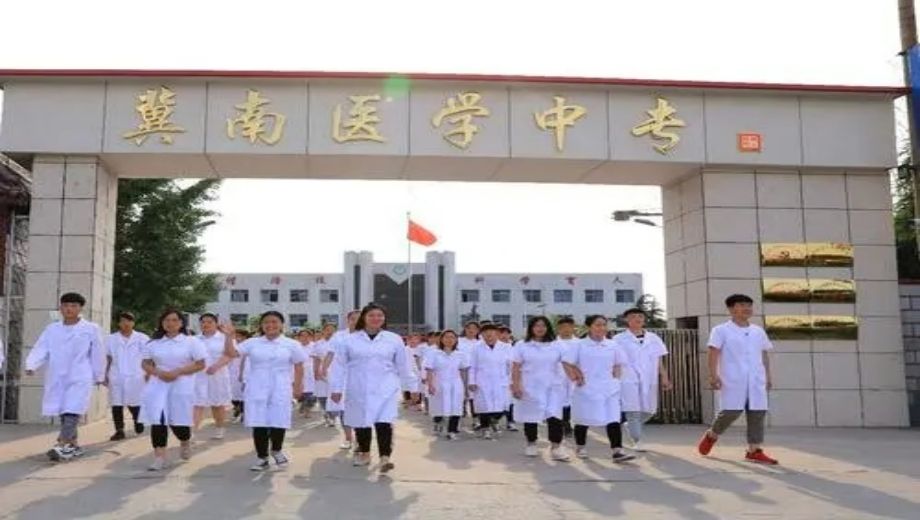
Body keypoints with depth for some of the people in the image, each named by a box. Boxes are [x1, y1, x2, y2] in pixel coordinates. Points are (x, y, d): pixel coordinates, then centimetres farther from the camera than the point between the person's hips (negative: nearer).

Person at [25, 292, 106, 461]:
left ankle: (62, 446, -22)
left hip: (80, 378, -4)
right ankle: (73, 446, 22)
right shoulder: (51, 329, 8)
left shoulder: (91, 329, -1)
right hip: (56, 379, 4)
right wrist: (31, 366, -19)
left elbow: (98, 354, 4)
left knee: (72, 411, -16)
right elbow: (40, 349, -1)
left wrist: (100, 376, 8)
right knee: (62, 413, 10)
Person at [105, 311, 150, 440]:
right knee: (116, 404, 1)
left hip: (135, 377, -2)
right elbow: (108, 359, 12)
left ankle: (138, 423, 27)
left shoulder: (142, 339, 3)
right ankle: (119, 430, 9)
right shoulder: (112, 339, 9)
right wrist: (105, 375, 7)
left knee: (134, 403, 1)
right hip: (116, 377, 2)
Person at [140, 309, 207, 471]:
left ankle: (185, 442, 35)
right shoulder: (154, 342, 9)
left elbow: (200, 364, -4)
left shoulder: (191, 342, -1)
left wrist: (177, 372, -15)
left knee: (178, 422, 1)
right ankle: (159, 458, 0)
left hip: (181, 386, -2)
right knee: (157, 421, -7)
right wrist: (158, 372, -10)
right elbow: (145, 363, 11)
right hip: (157, 386, 3)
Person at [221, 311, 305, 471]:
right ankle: (262, 458, 17)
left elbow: (298, 367, 5)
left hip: (280, 389, -1)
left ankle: (277, 450, 30)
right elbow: (230, 353, -2)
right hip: (257, 388, 1)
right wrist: (229, 336, -15)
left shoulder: (291, 344, 2)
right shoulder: (252, 342, 4)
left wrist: (297, 386, -2)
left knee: (278, 422, 0)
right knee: (259, 423, 2)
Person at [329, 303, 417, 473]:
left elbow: (402, 366, 9)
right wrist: (336, 388, 0)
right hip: (358, 389, 1)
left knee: (384, 422, -14)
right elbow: (341, 365, 3)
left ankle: (385, 457, -15)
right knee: (361, 422, 10)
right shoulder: (350, 340, 2)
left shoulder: (394, 339, 4)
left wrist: (411, 386, 10)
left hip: (385, 388, -1)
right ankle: (364, 453, 29)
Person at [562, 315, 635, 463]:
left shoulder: (612, 346, 5)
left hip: (609, 388, 2)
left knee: (613, 419, -10)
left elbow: (618, 364, 17)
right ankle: (580, 448, 30)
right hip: (587, 388, -2)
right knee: (583, 419, 10)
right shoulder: (580, 346, -3)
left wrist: (616, 377, 5)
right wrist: (575, 378, -8)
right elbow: (567, 363, -2)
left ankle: (617, 451, -12)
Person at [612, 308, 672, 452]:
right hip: (628, 381, -4)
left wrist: (664, 378, 7)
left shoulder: (653, 338, 11)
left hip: (649, 381, 4)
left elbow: (660, 361, 13)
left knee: (649, 410, 9)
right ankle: (637, 442, 2)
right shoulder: (619, 340, 1)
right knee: (633, 411, -9)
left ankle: (629, 426, 35)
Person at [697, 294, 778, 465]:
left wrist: (768, 375, 18)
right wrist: (713, 375, -17)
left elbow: (764, 355, 22)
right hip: (732, 380, -5)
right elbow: (714, 353, -8)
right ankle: (711, 436, 17)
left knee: (758, 413, -1)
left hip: (756, 380, 5)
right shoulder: (721, 330, -1)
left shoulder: (758, 331, 15)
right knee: (731, 412, -8)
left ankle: (754, 451, 3)